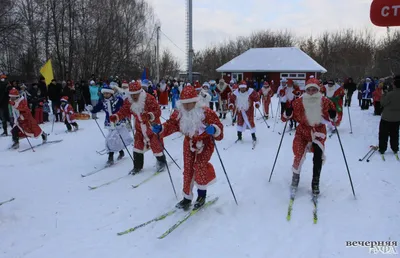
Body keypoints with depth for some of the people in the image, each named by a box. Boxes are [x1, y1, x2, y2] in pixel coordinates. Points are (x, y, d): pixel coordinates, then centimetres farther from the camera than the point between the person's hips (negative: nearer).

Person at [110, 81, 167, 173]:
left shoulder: (149, 99, -24)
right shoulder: (128, 101, -6)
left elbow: (158, 111, -26)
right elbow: (123, 111, 0)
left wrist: (150, 116, -45)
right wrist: (115, 117, -18)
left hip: (152, 126, -5)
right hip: (139, 128, 5)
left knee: (156, 145, 3)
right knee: (138, 146, 7)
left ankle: (162, 162, 29)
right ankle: (137, 166, 23)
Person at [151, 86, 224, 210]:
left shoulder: (206, 112, -26)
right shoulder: (179, 113, -12)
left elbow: (218, 126, -26)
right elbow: (171, 124, -10)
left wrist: (214, 130, -49)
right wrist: (160, 129, -30)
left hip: (205, 143, -4)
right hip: (189, 143, 5)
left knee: (199, 166, -19)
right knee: (187, 170, 5)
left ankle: (202, 194, 4)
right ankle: (187, 197, 21)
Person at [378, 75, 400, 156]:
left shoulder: (390, 94, -24)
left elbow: (383, 103, -13)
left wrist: (384, 94, -2)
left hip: (387, 117, -5)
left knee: (383, 134, 8)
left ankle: (382, 149, 12)